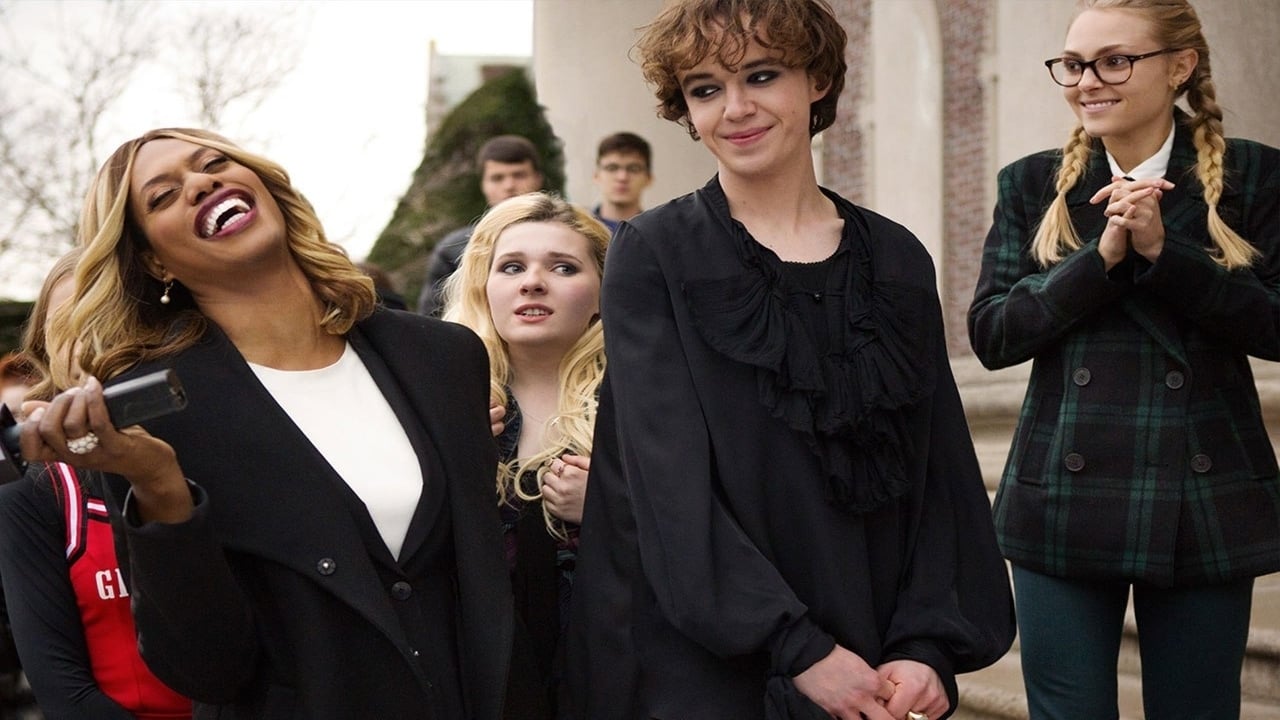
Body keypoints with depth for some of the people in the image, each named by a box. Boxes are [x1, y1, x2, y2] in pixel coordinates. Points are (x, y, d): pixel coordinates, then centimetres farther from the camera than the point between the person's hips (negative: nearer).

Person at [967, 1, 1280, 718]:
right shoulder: (1033, 184, 5)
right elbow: (990, 334, -3)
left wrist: (1162, 250, -16)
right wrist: (1102, 257, -14)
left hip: (1203, 506, 0)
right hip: (1067, 504, 1)